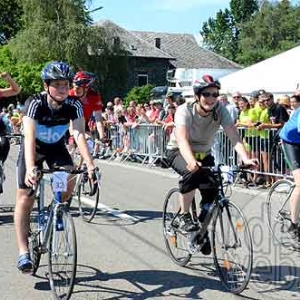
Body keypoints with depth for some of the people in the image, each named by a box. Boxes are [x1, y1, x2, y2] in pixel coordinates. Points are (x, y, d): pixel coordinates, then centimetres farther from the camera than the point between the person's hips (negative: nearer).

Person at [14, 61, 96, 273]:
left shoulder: (74, 105, -23)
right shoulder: (35, 103, -31)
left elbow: (79, 134, -34)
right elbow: (29, 137, -42)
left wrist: (90, 164, -49)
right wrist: (30, 168, -57)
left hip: (57, 148, 2)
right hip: (34, 148, -2)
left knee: (69, 182, -24)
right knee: (25, 198, -9)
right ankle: (23, 252, -1)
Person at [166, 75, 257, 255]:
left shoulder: (220, 110, -18)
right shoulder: (185, 110, -27)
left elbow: (234, 135, -28)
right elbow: (182, 139, -42)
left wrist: (246, 158, -45)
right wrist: (191, 161, -61)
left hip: (204, 154, 4)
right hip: (178, 152, -4)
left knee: (213, 191, -12)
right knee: (192, 173, -36)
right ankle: (184, 217, -16)